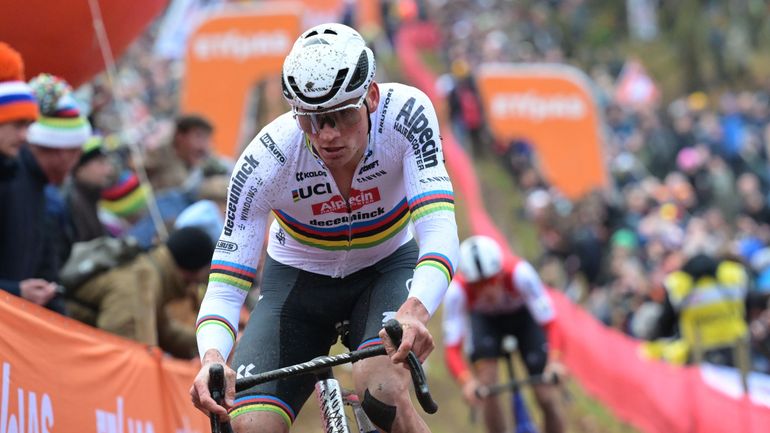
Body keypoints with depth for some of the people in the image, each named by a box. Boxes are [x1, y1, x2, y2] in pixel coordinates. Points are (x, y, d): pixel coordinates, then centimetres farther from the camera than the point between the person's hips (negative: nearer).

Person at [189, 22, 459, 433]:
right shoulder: (266, 160, -29)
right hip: (298, 279, 1)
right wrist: (211, 359, -50)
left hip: (387, 267, 0)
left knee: (381, 393, -31)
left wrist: (415, 310, -59)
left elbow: (438, 230, -39)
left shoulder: (406, 112, -29)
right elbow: (224, 288, -28)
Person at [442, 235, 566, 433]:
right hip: (484, 319, 1)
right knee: (486, 388, -24)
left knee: (547, 398, -9)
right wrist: (467, 381, -52)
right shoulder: (457, 290, -36)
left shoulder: (519, 272, -39)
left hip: (523, 315, -1)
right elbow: (452, 347, -35)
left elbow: (549, 322, -37)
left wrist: (554, 360, -53)